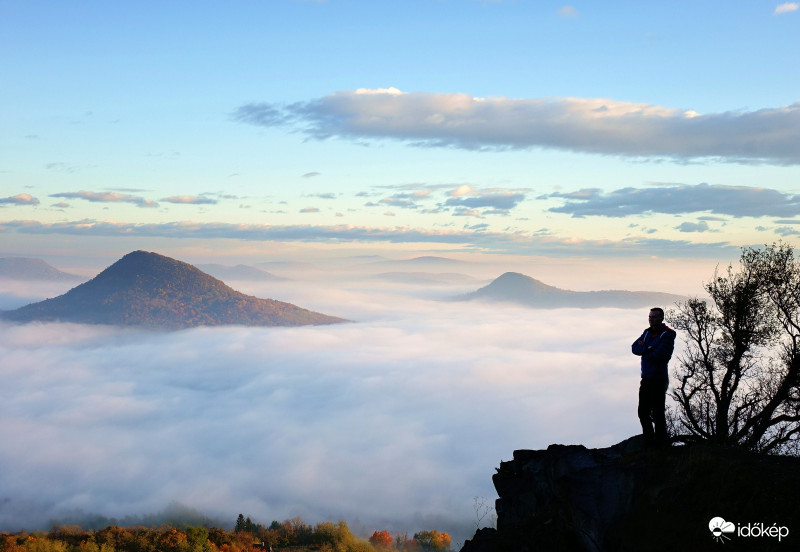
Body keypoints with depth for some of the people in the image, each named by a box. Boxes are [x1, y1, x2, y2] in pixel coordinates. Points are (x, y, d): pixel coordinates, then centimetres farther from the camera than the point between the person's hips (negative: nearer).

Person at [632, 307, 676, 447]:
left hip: (659, 379, -7)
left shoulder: (668, 335, -11)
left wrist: (644, 349, -7)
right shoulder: (647, 332, 13)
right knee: (643, 412, 10)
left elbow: (660, 355, -22)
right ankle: (649, 441, 22)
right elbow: (635, 348, 2)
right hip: (646, 378, 7)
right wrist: (649, 349, -14)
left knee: (657, 413, -3)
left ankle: (661, 442, 8)